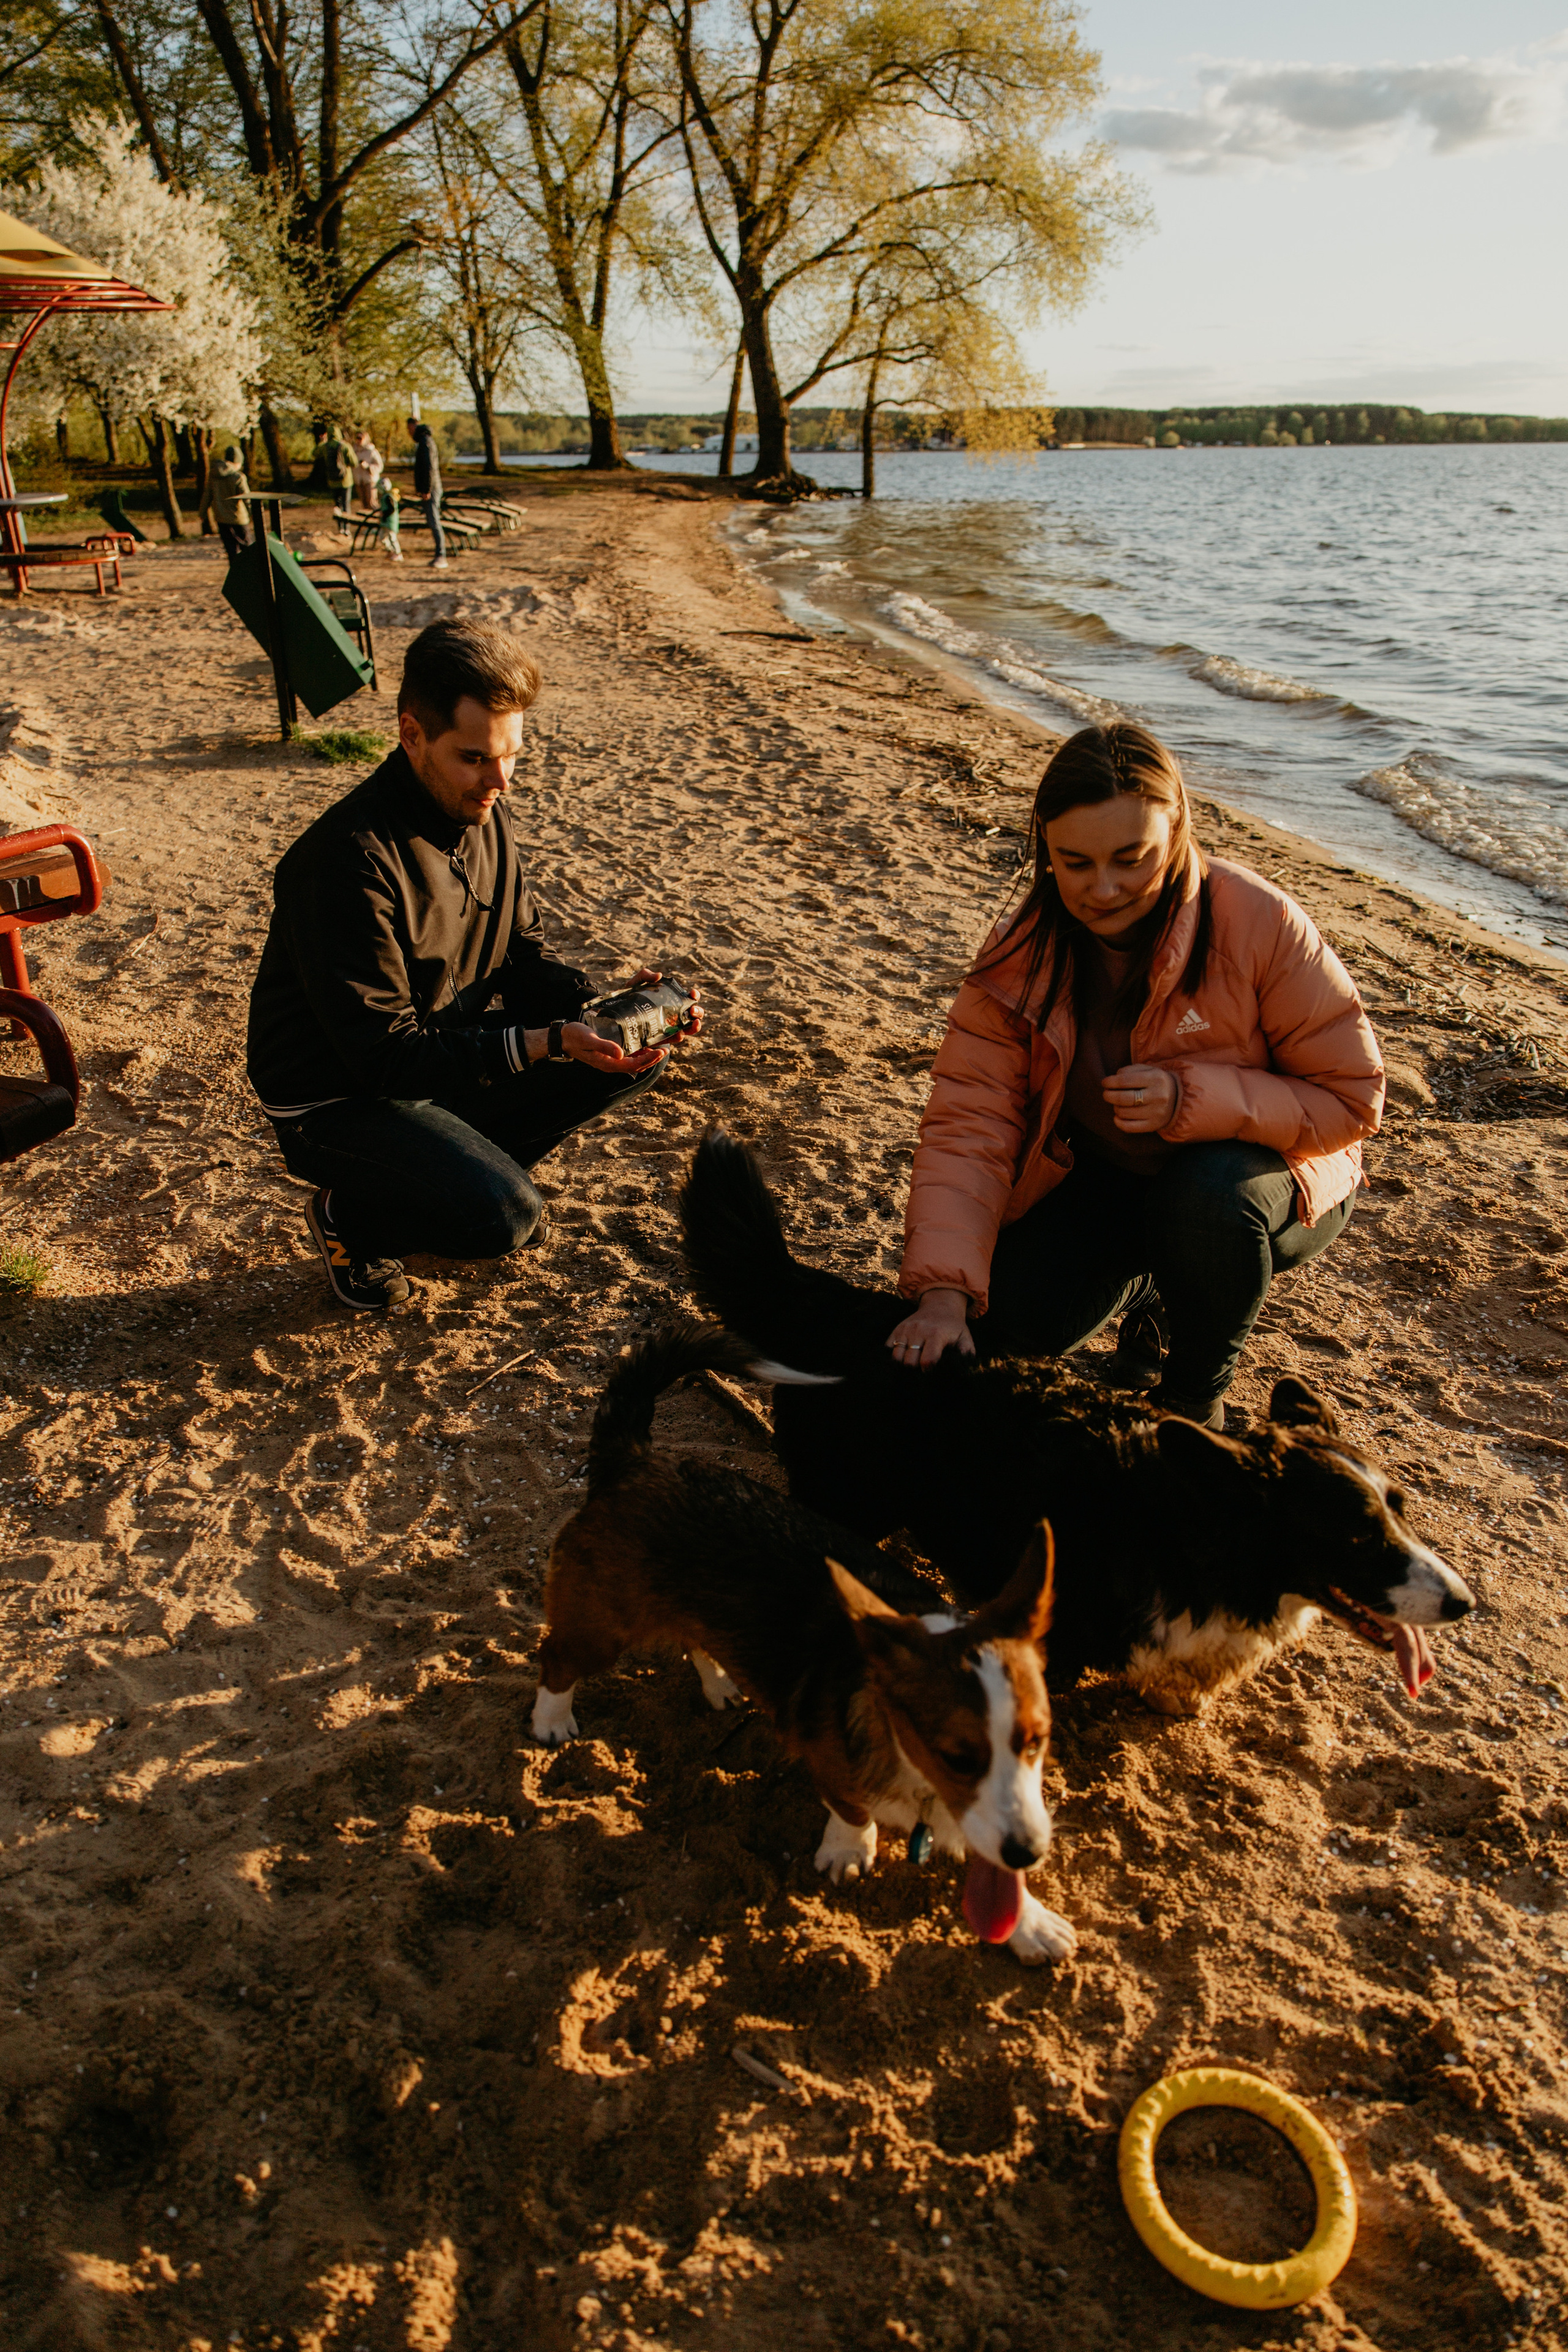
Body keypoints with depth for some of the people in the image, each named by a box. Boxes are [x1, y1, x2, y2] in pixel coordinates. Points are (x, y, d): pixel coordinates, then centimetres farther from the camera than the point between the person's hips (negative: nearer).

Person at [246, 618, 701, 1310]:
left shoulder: (486, 813, -3)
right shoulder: (351, 859, -28)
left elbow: (521, 958, 6)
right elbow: (384, 1056, -28)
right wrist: (545, 1043, -35)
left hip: (457, 1049, 8)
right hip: (340, 1098, -7)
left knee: (638, 1057, -4)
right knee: (501, 1217, -29)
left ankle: (466, 1169, 9)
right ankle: (350, 1213, 2)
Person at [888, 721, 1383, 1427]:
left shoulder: (1263, 925, -25)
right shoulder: (1022, 955, -16)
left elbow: (1350, 1099, -18)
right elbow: (969, 1121, -21)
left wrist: (1193, 1100, -35)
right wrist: (945, 1291, -35)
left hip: (1261, 1166, -2)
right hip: (1099, 1175, 3)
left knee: (1206, 1196, -37)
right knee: (1011, 1319, -18)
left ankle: (1198, 1396, -7)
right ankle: (1150, 1294, 17)